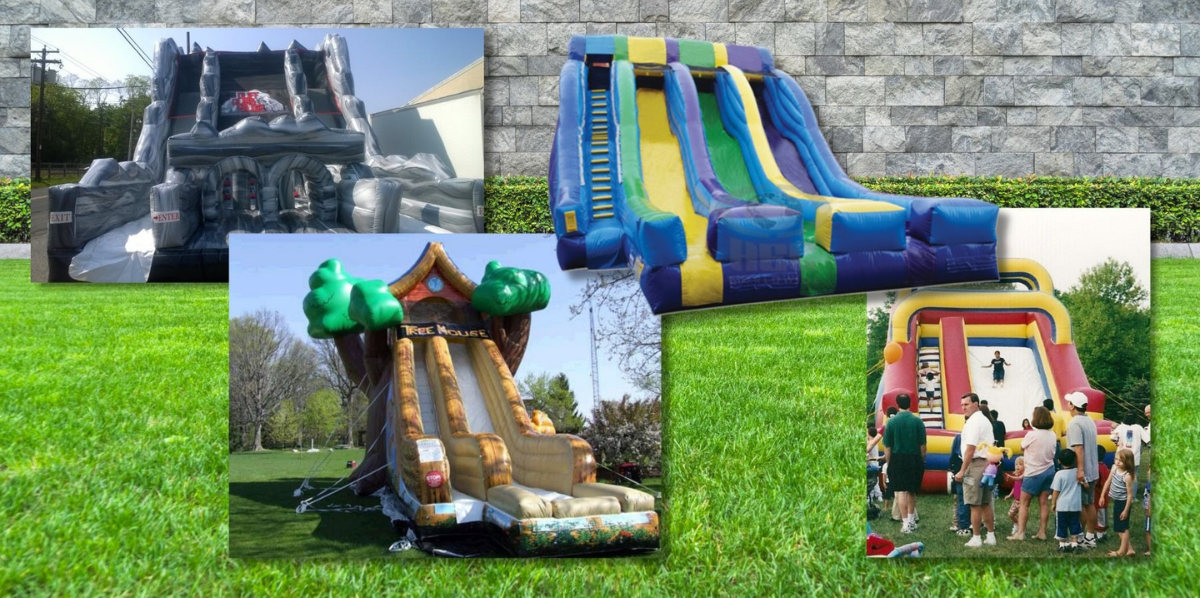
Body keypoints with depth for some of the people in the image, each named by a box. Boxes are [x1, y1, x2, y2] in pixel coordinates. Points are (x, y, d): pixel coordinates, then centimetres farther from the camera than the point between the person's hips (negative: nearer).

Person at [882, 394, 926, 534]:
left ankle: (905, 523, -6)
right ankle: (912, 521, 26)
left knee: (901, 492, 0)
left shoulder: (892, 422, -6)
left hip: (898, 459, -2)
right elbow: (922, 445, -1)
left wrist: (888, 463, 5)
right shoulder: (918, 421, -4)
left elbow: (887, 446, -4)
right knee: (912, 491, 17)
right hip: (915, 459, 2)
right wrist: (922, 460, 11)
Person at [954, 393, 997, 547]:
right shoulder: (985, 420, 18)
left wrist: (962, 470, -18)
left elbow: (970, 448, -19)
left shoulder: (973, 422, -13)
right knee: (986, 503, 14)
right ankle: (991, 536, 17)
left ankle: (975, 539, -2)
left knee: (975, 504, -4)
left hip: (976, 464, -9)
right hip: (987, 463, 10)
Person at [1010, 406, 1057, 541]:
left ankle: (1020, 532, -2)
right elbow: (1053, 453, 10)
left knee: (1024, 503, 1)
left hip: (1034, 473, -6)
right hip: (1048, 471, 6)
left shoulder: (1031, 435, -17)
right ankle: (1042, 532, 10)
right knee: (1043, 502, 9)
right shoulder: (1052, 435, 1)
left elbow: (1022, 448, -1)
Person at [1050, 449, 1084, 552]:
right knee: (1074, 524, 13)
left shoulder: (1059, 474, -12)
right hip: (1075, 505, 3)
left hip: (1062, 505, -3)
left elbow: (1056, 491, -10)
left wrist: (1053, 503, 0)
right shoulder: (1077, 472, -2)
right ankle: (1074, 543, 11)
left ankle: (1062, 544, 13)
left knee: (1061, 525, 8)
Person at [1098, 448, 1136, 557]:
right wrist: (1102, 496, 11)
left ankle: (1122, 550, 15)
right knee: (1118, 527, 15)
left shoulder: (1127, 476, -25)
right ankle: (1129, 549, 24)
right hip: (1117, 501, 8)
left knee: (1123, 526, 4)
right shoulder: (1114, 468, -4)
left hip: (1123, 502, -8)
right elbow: (1108, 481, 9)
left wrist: (1126, 510, -17)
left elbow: (1130, 494, -20)